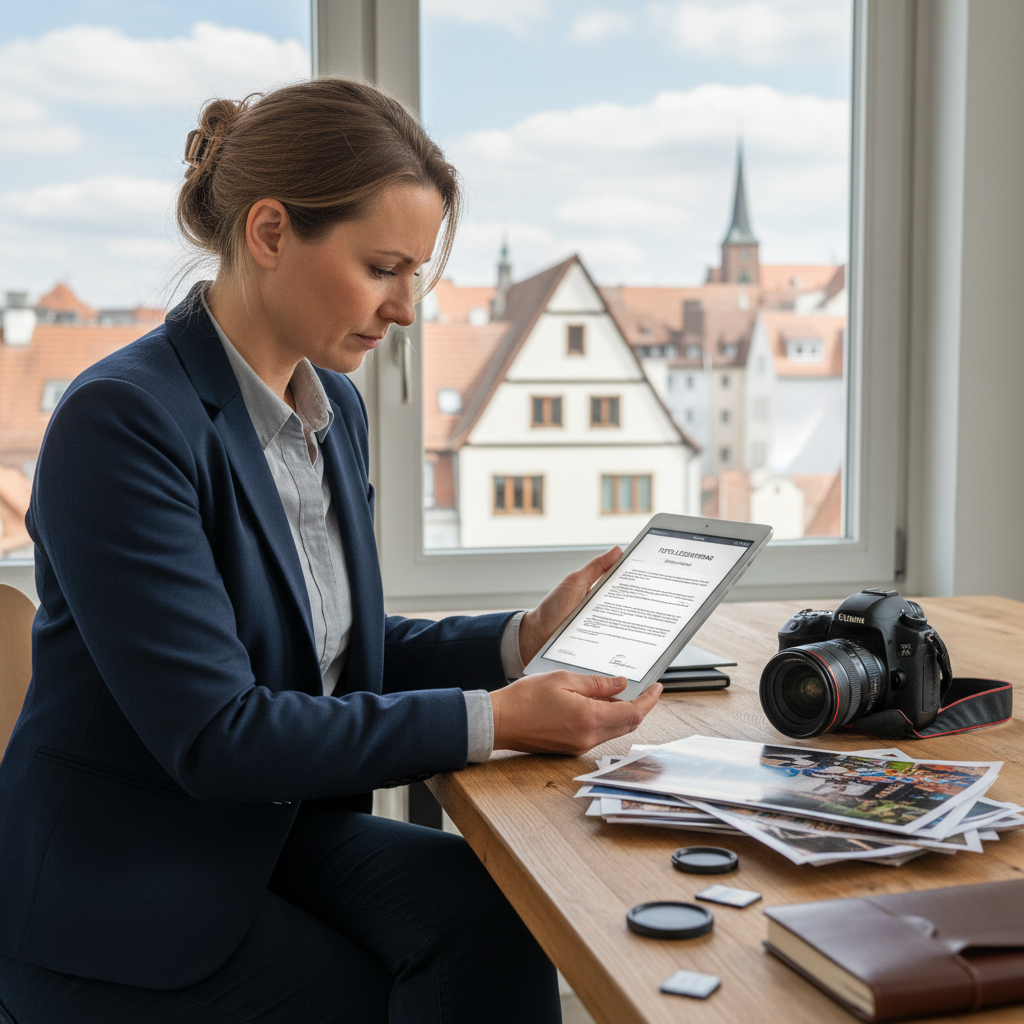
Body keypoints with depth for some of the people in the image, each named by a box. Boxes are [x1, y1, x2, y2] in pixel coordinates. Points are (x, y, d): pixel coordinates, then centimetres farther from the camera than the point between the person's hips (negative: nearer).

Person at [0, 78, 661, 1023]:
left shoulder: (335, 407, 6)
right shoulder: (120, 421, -21)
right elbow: (214, 736, -25)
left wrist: (524, 639, -1)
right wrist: (493, 720, -24)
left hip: (286, 830, 6)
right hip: (122, 902, -6)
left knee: (492, 915, -19)